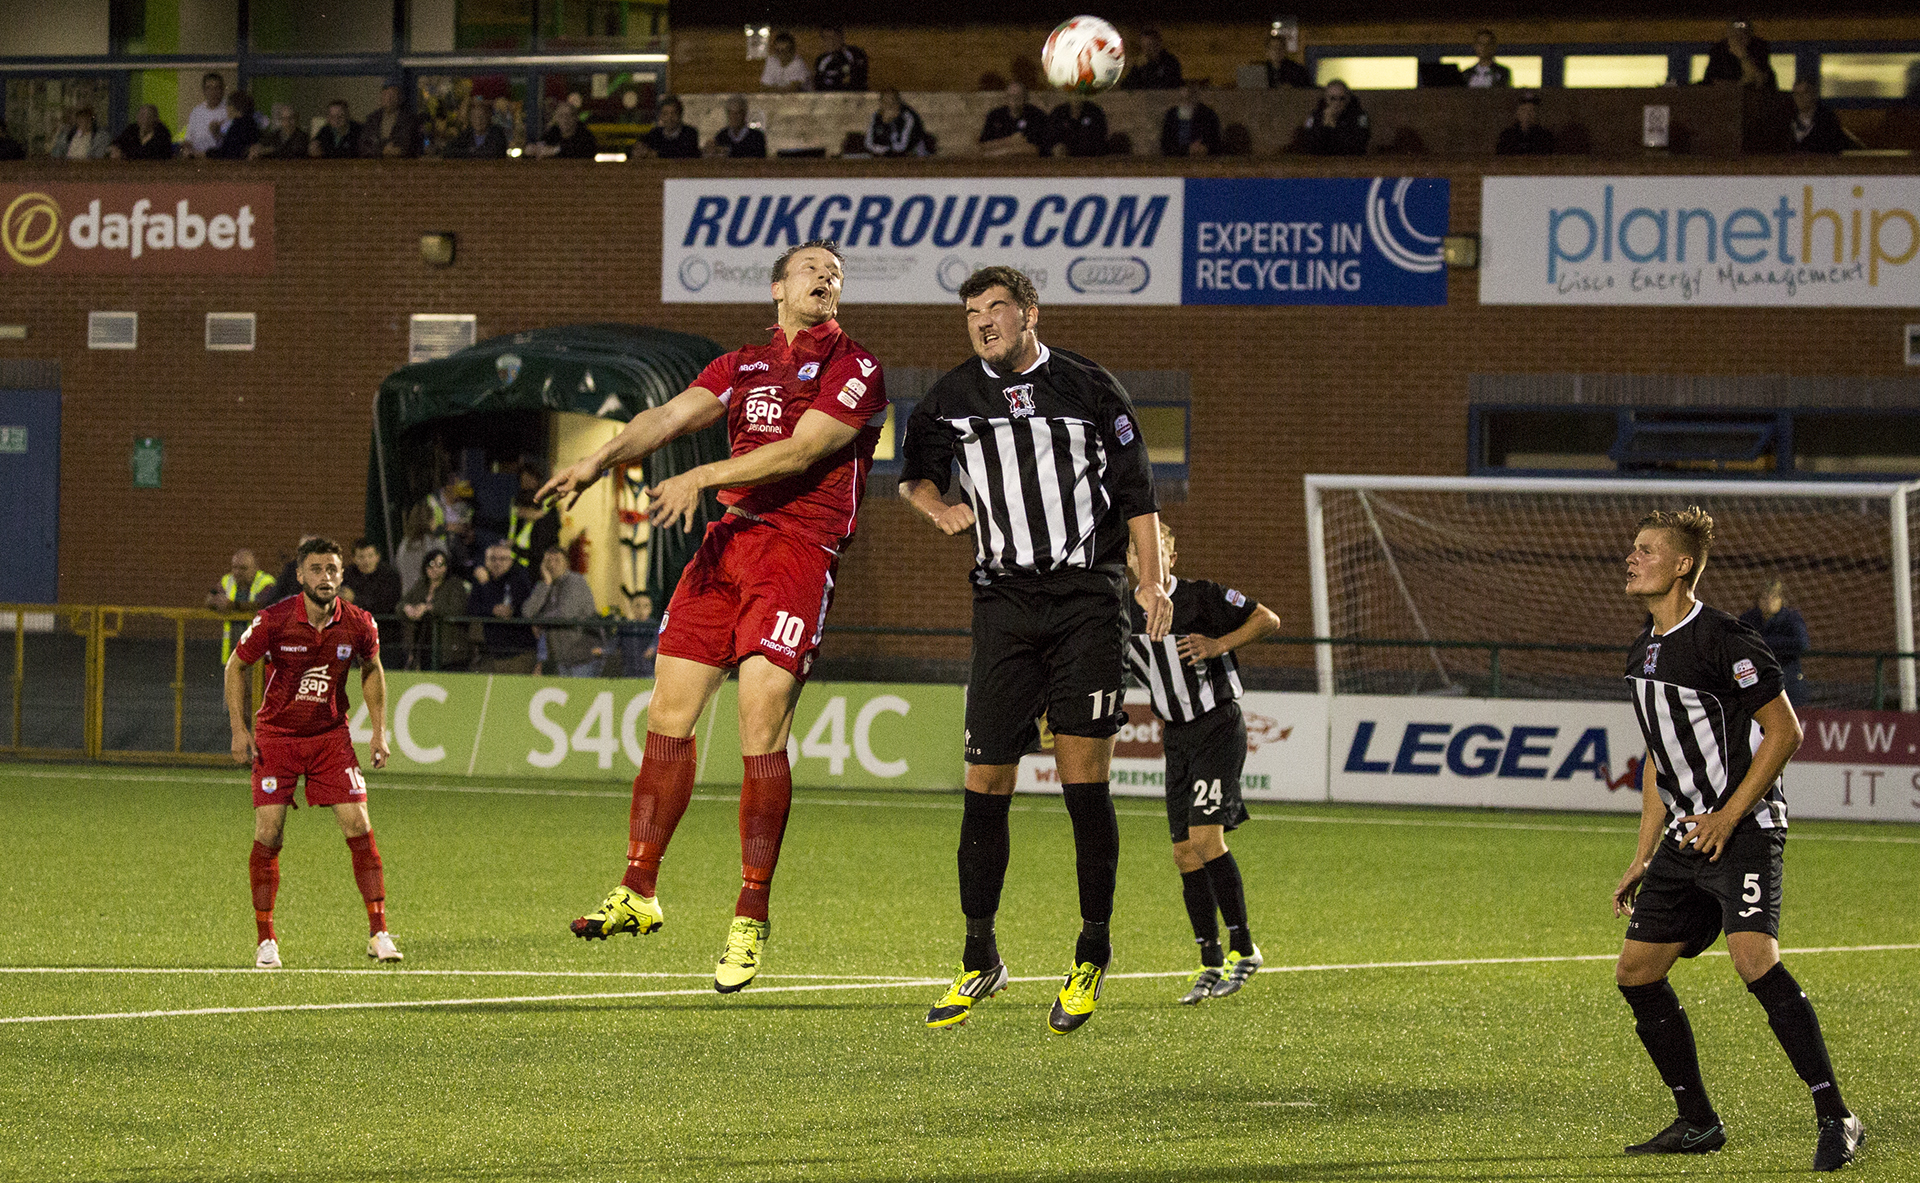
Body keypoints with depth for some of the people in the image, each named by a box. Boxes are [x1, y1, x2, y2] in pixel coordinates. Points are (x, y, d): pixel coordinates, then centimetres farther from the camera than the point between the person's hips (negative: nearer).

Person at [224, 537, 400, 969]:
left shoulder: (358, 625, -8)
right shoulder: (273, 621, -16)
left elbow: (371, 670, 12)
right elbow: (236, 666, 0)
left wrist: (379, 731, 7)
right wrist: (239, 731, -4)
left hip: (331, 735, 2)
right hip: (276, 735, -2)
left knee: (359, 827, -8)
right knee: (268, 835, -8)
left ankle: (378, 933, 0)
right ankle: (265, 940, 4)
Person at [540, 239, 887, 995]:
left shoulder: (854, 371, 0)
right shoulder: (741, 367, 18)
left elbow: (799, 452, -11)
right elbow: (673, 416, 5)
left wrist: (702, 477, -16)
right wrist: (602, 458, -13)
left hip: (801, 549, -5)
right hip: (729, 539, 5)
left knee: (761, 728, -14)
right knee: (668, 714, 1)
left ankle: (751, 918, -6)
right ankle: (639, 892, 11)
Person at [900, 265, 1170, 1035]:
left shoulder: (1089, 390, 4)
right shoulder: (952, 400, 10)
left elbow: (1136, 491, 8)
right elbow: (914, 473, 25)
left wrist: (1151, 581, -1)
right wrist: (940, 508, 3)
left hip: (1087, 597, -2)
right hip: (1005, 603, 2)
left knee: (1083, 775, -9)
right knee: (985, 782, -1)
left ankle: (1094, 955, 1)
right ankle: (979, 961, 11)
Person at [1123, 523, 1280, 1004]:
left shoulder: (1203, 597, -10)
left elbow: (1269, 621, -7)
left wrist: (1219, 644, -19)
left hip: (1219, 725, -6)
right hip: (1176, 737, 6)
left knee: (1205, 836, -18)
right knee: (1185, 851, 2)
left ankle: (1243, 949, -9)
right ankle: (1211, 964, 10)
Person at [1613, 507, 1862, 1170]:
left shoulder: (1722, 641, -13)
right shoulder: (1644, 653, 14)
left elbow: (1784, 730, -13)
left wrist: (1728, 817, -18)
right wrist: (1643, 859, 19)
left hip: (1744, 833, -9)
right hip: (1685, 840, 9)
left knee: (1754, 960, -26)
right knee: (1636, 973, 6)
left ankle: (1835, 1118, -24)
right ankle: (1697, 1123, 18)